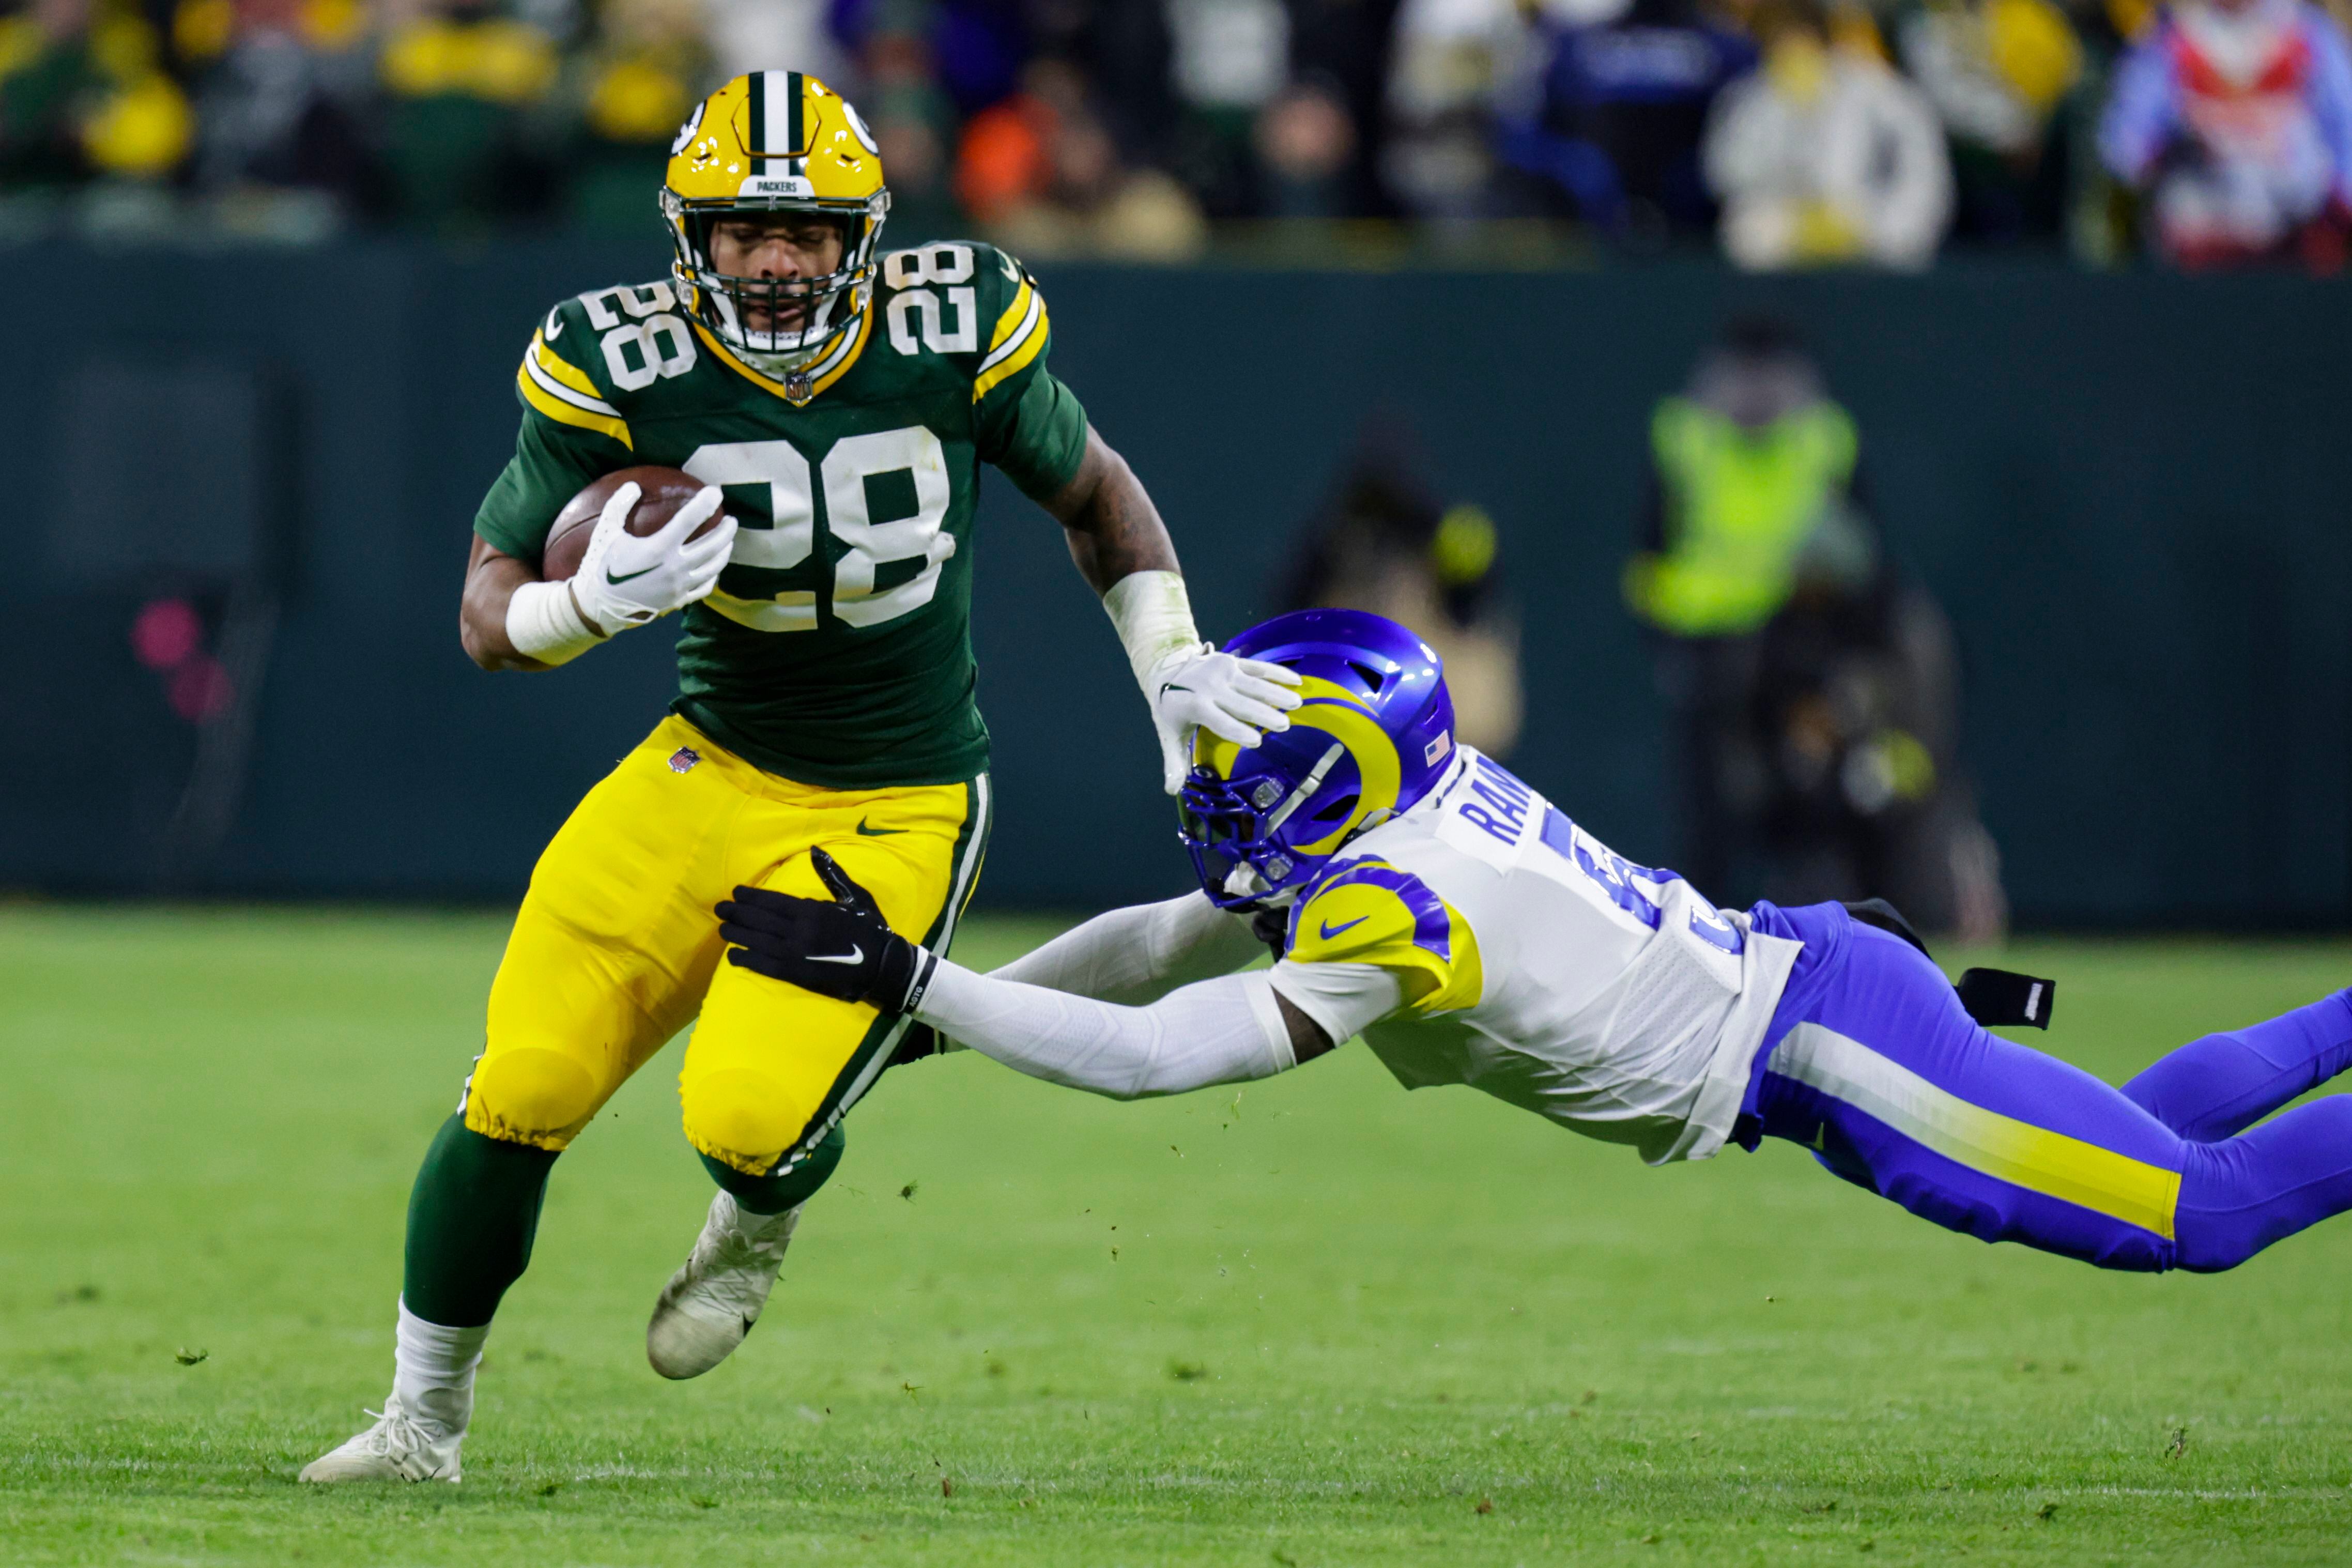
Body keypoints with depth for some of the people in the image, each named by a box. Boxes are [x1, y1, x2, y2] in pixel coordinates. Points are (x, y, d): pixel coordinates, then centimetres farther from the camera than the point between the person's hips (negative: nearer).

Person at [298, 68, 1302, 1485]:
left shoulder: (956, 333, -13)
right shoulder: (619, 370, -13)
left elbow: (1095, 492, 8)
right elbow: (492, 616, -7)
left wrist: (1176, 667, 4)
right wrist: (597, 600, -27)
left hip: (897, 817, -2)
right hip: (712, 771, 2)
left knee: (751, 1122, -20)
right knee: (523, 1090, -8)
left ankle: (757, 1230, 20)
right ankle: (423, 1424, 14)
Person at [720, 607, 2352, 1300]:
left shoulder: (1383, 915, -23)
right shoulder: (1418, 812, 4)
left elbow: (1148, 1054, -27)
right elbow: (1163, 945, 15)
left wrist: (902, 976, -24)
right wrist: (939, 1009, 14)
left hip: (1829, 1053, -8)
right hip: (1810, 960, 8)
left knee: (2204, 1213, -6)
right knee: (2151, 1132, 26)